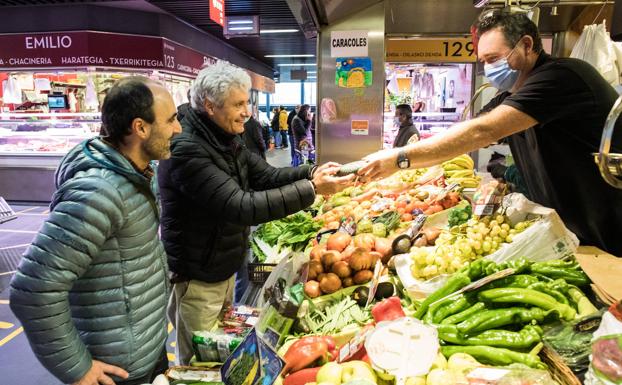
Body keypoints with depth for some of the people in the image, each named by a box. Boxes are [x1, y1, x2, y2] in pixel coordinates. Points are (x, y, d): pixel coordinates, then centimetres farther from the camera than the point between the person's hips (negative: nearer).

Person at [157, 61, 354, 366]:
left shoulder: (226, 141, 4)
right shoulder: (187, 150, -27)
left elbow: (267, 175, 2)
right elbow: (243, 207, -33)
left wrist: (311, 173, -16)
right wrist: (312, 189, -32)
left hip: (225, 267, 9)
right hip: (198, 277, -8)